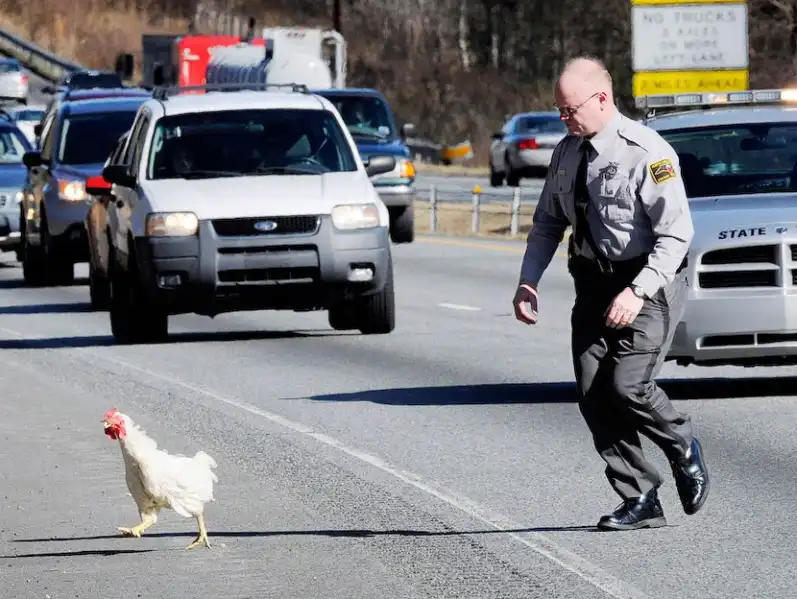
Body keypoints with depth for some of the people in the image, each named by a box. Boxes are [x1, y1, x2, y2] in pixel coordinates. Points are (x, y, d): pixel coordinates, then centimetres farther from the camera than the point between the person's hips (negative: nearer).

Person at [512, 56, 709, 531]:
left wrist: (638, 292, -26)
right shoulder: (568, 152, 6)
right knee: (592, 395, -3)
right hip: (594, 283, 7)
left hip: (649, 280, -7)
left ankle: (683, 447, 12)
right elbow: (548, 222, 15)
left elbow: (676, 234, -18)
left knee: (627, 384, -19)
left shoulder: (648, 153, -15)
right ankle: (641, 501, 6)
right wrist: (529, 281, 2)